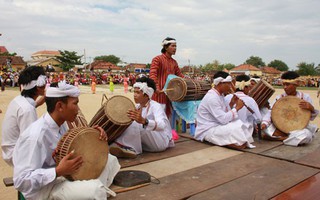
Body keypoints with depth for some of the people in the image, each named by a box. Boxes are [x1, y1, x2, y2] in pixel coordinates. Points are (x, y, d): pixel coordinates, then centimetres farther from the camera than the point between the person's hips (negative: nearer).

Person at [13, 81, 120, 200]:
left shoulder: (60, 123, -2)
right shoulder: (36, 135, -28)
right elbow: (21, 181, -28)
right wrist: (58, 171, -32)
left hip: (60, 174, 8)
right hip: (43, 188, -8)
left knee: (109, 160, 4)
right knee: (96, 189, -30)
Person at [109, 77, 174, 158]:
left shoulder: (155, 106, -18)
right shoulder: (138, 107, 6)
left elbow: (162, 125, -39)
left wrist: (143, 121, -57)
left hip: (162, 141, -7)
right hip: (148, 142, 7)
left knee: (135, 124, -30)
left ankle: (122, 145, -26)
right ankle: (131, 149, -24)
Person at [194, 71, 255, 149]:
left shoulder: (220, 95, 8)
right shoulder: (212, 98, -22)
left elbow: (226, 114, 6)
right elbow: (223, 119, -26)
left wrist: (234, 104, -8)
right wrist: (237, 108, -16)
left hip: (217, 126, 10)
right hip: (207, 130, -9)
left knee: (240, 124, -4)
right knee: (235, 129, -27)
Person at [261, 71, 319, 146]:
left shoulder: (305, 97, -3)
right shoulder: (279, 98, -1)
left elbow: (311, 118, -1)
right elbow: (270, 112, -10)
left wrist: (311, 109, -24)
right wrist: (264, 123, -30)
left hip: (298, 128, -1)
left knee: (306, 135, -36)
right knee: (265, 128, -25)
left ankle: (279, 138, -17)